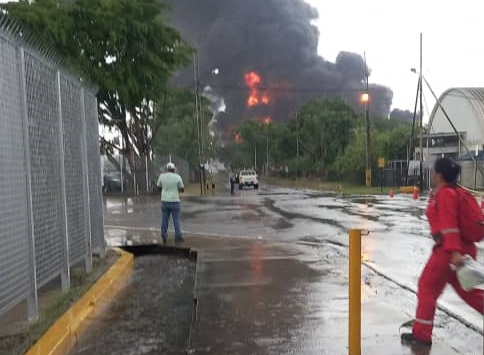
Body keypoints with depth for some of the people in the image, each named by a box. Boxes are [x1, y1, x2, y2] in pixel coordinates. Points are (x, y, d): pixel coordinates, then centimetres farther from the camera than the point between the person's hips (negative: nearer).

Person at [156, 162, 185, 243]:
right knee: (176, 220, 6)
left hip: (165, 201, 2)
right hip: (174, 201, -2)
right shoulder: (177, 177, -8)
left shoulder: (162, 176, -3)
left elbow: (158, 186, 14)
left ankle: (164, 238, 11)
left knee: (164, 220, 10)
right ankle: (178, 238, 5)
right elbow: (182, 190, -1)